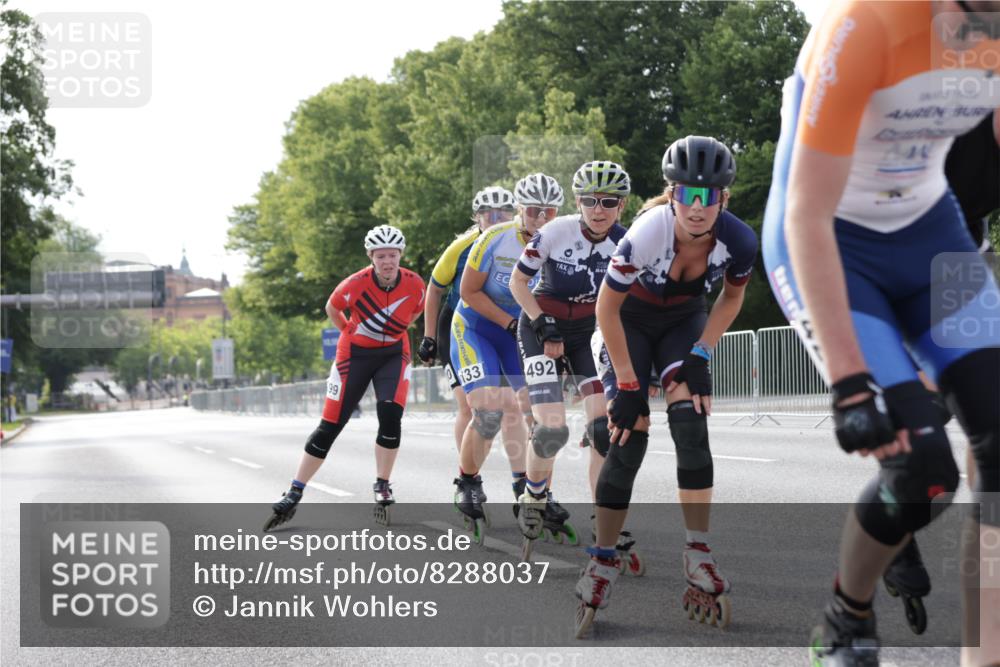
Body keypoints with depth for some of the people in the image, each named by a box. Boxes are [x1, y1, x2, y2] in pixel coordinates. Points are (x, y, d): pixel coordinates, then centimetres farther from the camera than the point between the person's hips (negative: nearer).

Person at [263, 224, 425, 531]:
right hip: (356, 354, -1)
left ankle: (382, 488, -6)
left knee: (390, 415, -22)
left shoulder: (414, 285, -17)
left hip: (393, 353, 1)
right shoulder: (356, 284, -23)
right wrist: (352, 333, 5)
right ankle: (293, 495, 5)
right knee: (330, 426, -3)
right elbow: (332, 309, -1)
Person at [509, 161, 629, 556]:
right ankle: (533, 499, 12)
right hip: (542, 328, -3)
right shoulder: (556, 233, -21)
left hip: (590, 331, 3)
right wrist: (543, 330, -16)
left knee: (605, 426, -12)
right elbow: (518, 280, -9)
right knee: (552, 428, -17)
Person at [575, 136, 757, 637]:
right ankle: (603, 561, -2)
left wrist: (701, 354, -13)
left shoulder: (738, 240, -28)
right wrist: (628, 384, -19)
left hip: (685, 322, 2)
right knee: (627, 437, -11)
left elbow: (732, 297, -4)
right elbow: (607, 308, -23)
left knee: (690, 419, -18)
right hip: (631, 320, -2)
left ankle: (699, 557, -12)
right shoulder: (648, 233, -36)